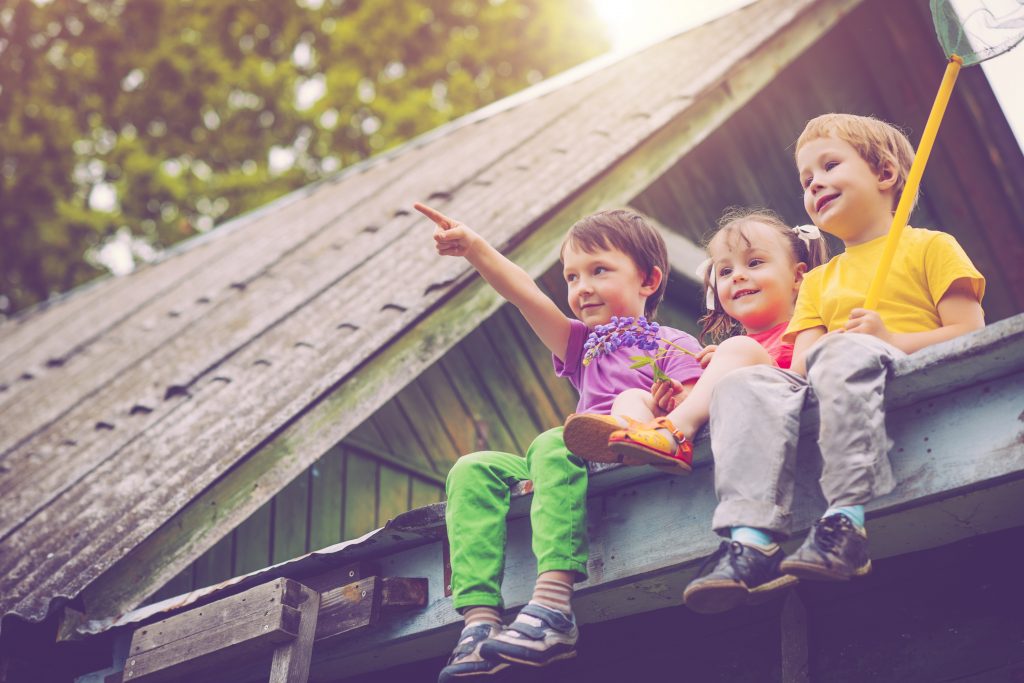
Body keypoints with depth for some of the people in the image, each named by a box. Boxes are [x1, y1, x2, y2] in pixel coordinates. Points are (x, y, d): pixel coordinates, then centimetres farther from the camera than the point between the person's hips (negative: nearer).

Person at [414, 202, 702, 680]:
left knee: (553, 445, -34)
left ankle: (552, 607, -48)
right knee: (474, 470, -12)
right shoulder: (583, 346, 25)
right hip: (582, 477, 7)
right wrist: (474, 248, -2)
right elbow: (527, 296, 11)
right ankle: (480, 619, -28)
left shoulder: (673, 346, 9)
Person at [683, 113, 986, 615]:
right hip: (823, 392, 5)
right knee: (745, 384, -24)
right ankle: (749, 537, -42)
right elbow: (802, 361, 16)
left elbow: (970, 332, 3)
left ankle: (848, 522, -49)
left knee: (847, 355, -38)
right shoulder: (819, 280, 34)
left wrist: (889, 339, -12)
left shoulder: (930, 247, 17)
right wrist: (811, 359, -9)